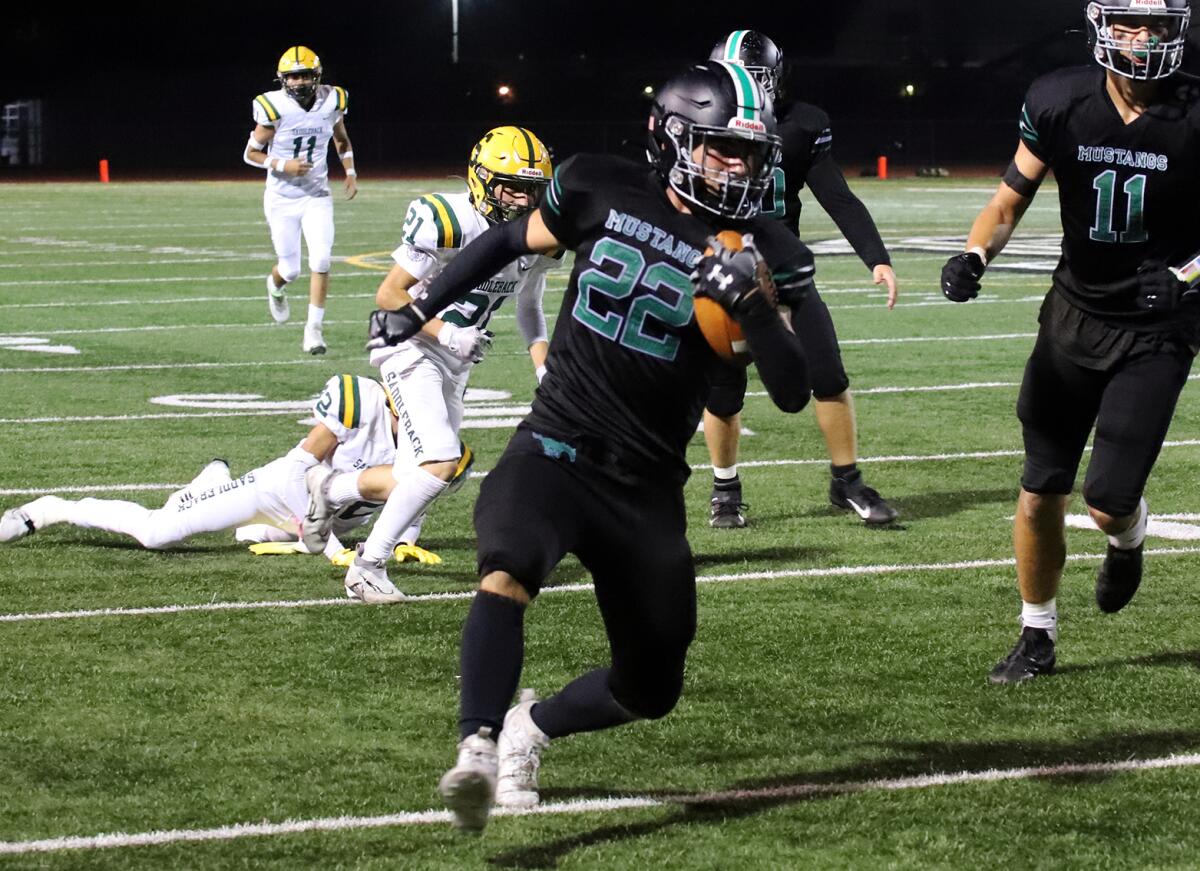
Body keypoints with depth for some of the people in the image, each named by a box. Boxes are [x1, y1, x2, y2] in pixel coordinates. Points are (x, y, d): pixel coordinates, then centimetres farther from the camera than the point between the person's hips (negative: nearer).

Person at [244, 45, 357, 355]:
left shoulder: (331, 102, -5)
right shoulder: (275, 109, -17)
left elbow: (342, 141, 16)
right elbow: (250, 153, -6)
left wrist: (351, 173, 2)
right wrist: (283, 166, -21)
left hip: (317, 197, 2)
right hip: (282, 199, -2)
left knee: (321, 260, -14)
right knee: (290, 268, 5)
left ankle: (314, 327, -2)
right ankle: (275, 287, 43)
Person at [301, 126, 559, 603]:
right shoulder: (448, 223, -23)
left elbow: (529, 309, 17)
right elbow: (389, 294, -17)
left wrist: (544, 367, 2)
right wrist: (446, 333, -27)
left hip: (455, 365, 8)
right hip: (411, 349, -8)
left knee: (415, 480, 9)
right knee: (441, 464, -21)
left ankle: (328, 489, 36)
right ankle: (368, 565, -8)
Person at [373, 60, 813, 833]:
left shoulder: (763, 253, -4)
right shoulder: (604, 191, -2)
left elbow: (793, 393, -11)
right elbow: (514, 241, 18)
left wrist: (756, 305, -27)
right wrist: (422, 307, 23)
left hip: (647, 489, 2)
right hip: (555, 451, -2)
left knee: (650, 693, 10)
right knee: (507, 573, -35)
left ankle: (530, 730, 36)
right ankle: (478, 750, -41)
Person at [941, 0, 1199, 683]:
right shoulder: (1060, 103, -9)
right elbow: (1011, 199, 1)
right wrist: (974, 255, -17)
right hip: (1076, 313, 3)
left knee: (1108, 501, -11)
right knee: (1041, 495, 5)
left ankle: (1128, 541, 27)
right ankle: (1037, 638, 24)